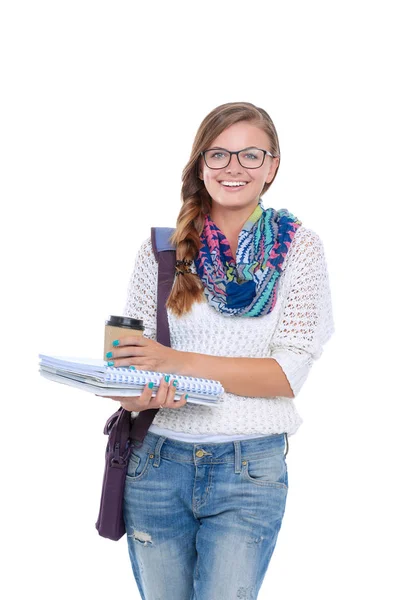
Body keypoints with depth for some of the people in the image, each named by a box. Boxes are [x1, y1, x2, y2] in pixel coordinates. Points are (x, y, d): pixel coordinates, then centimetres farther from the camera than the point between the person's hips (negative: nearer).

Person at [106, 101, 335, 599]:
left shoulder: (298, 247, 0)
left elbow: (289, 373, -8)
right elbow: (126, 350, 4)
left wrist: (177, 362, -19)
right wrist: (136, 394, -21)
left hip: (250, 469, -1)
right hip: (157, 460, 2)